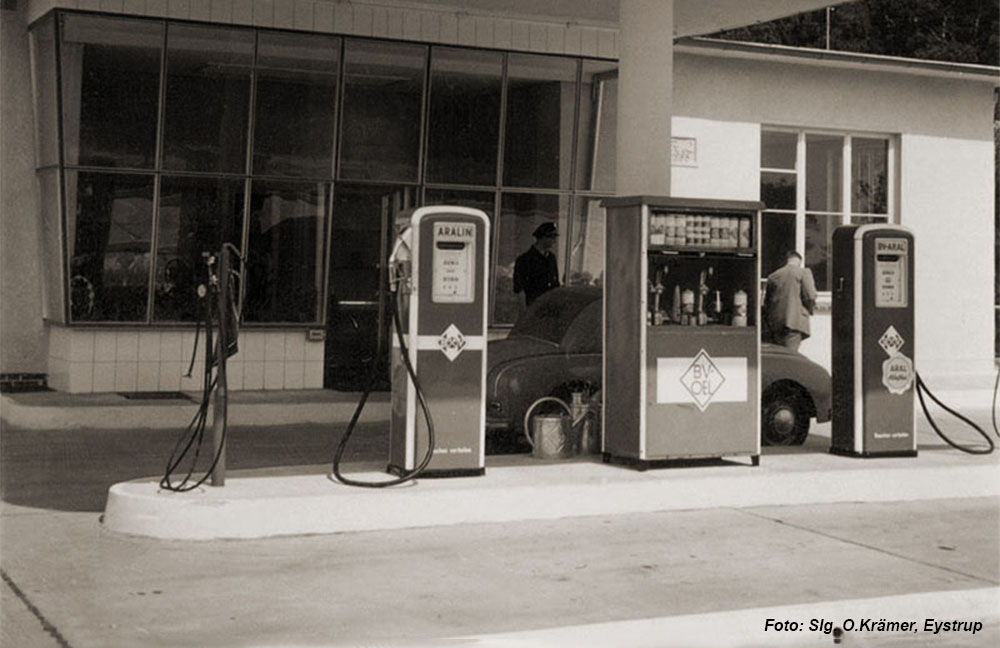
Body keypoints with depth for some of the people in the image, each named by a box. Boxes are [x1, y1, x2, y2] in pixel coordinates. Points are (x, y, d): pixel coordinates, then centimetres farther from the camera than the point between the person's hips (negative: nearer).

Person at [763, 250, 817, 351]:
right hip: (795, 320, -4)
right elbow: (810, 295, -8)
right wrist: (809, 309, 12)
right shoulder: (804, 272, 2)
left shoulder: (773, 276, 15)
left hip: (775, 323, 4)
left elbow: (766, 301, 15)